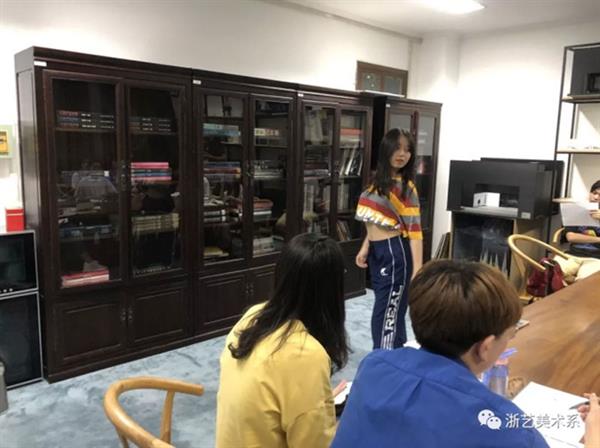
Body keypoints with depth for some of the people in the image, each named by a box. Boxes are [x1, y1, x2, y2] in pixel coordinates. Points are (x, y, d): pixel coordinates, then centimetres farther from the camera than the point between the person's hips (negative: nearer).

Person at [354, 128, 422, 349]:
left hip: (395, 252, -7)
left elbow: (414, 230, -16)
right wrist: (365, 247, 11)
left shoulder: (406, 187, -11)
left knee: (385, 313, -3)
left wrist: (417, 269, -20)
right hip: (377, 252, 7)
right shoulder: (378, 181, 10)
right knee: (391, 308, 16)